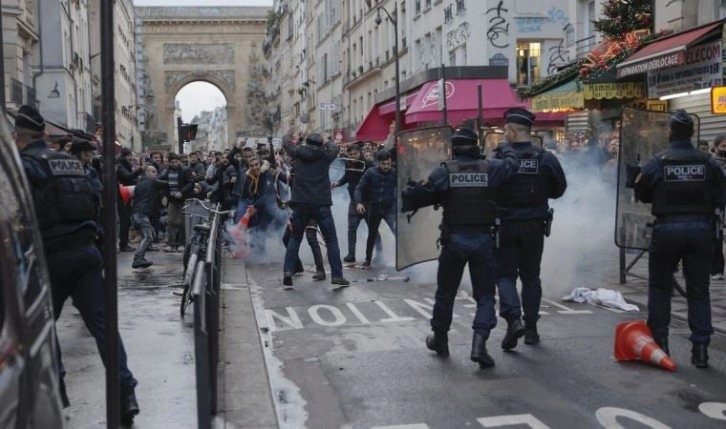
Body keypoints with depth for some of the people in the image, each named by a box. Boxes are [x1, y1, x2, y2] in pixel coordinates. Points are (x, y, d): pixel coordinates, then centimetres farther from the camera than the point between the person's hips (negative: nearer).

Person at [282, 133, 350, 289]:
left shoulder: (298, 153, 7)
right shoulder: (326, 155, 5)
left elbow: (286, 142, 26)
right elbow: (335, 147, 27)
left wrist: (288, 135, 47)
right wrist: (322, 143, 42)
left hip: (300, 203, 1)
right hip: (321, 204, -1)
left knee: (295, 238, 15)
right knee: (331, 240, 6)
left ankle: (287, 272, 3)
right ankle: (337, 275, 3)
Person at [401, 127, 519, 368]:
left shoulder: (445, 171, -5)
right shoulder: (490, 169, -2)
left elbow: (420, 194, -8)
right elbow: (512, 165, 12)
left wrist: (407, 200, 13)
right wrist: (506, 150, 32)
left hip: (454, 240, 0)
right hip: (483, 240, 0)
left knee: (446, 293, 16)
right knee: (485, 295, 8)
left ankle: (440, 340, 30)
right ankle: (479, 343, -9)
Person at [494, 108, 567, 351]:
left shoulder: (499, 158, -13)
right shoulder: (546, 159, -5)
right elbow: (559, 189, 5)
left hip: (505, 225, -3)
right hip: (534, 226, 3)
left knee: (504, 274, 7)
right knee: (530, 276, 14)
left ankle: (513, 318, -15)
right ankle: (531, 328, 18)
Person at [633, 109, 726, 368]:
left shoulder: (658, 162, -8)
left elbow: (641, 193, 1)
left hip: (667, 228, -1)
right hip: (701, 228, 2)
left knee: (659, 286, 13)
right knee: (698, 290, 9)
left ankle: (659, 342, 15)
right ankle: (700, 348, 7)